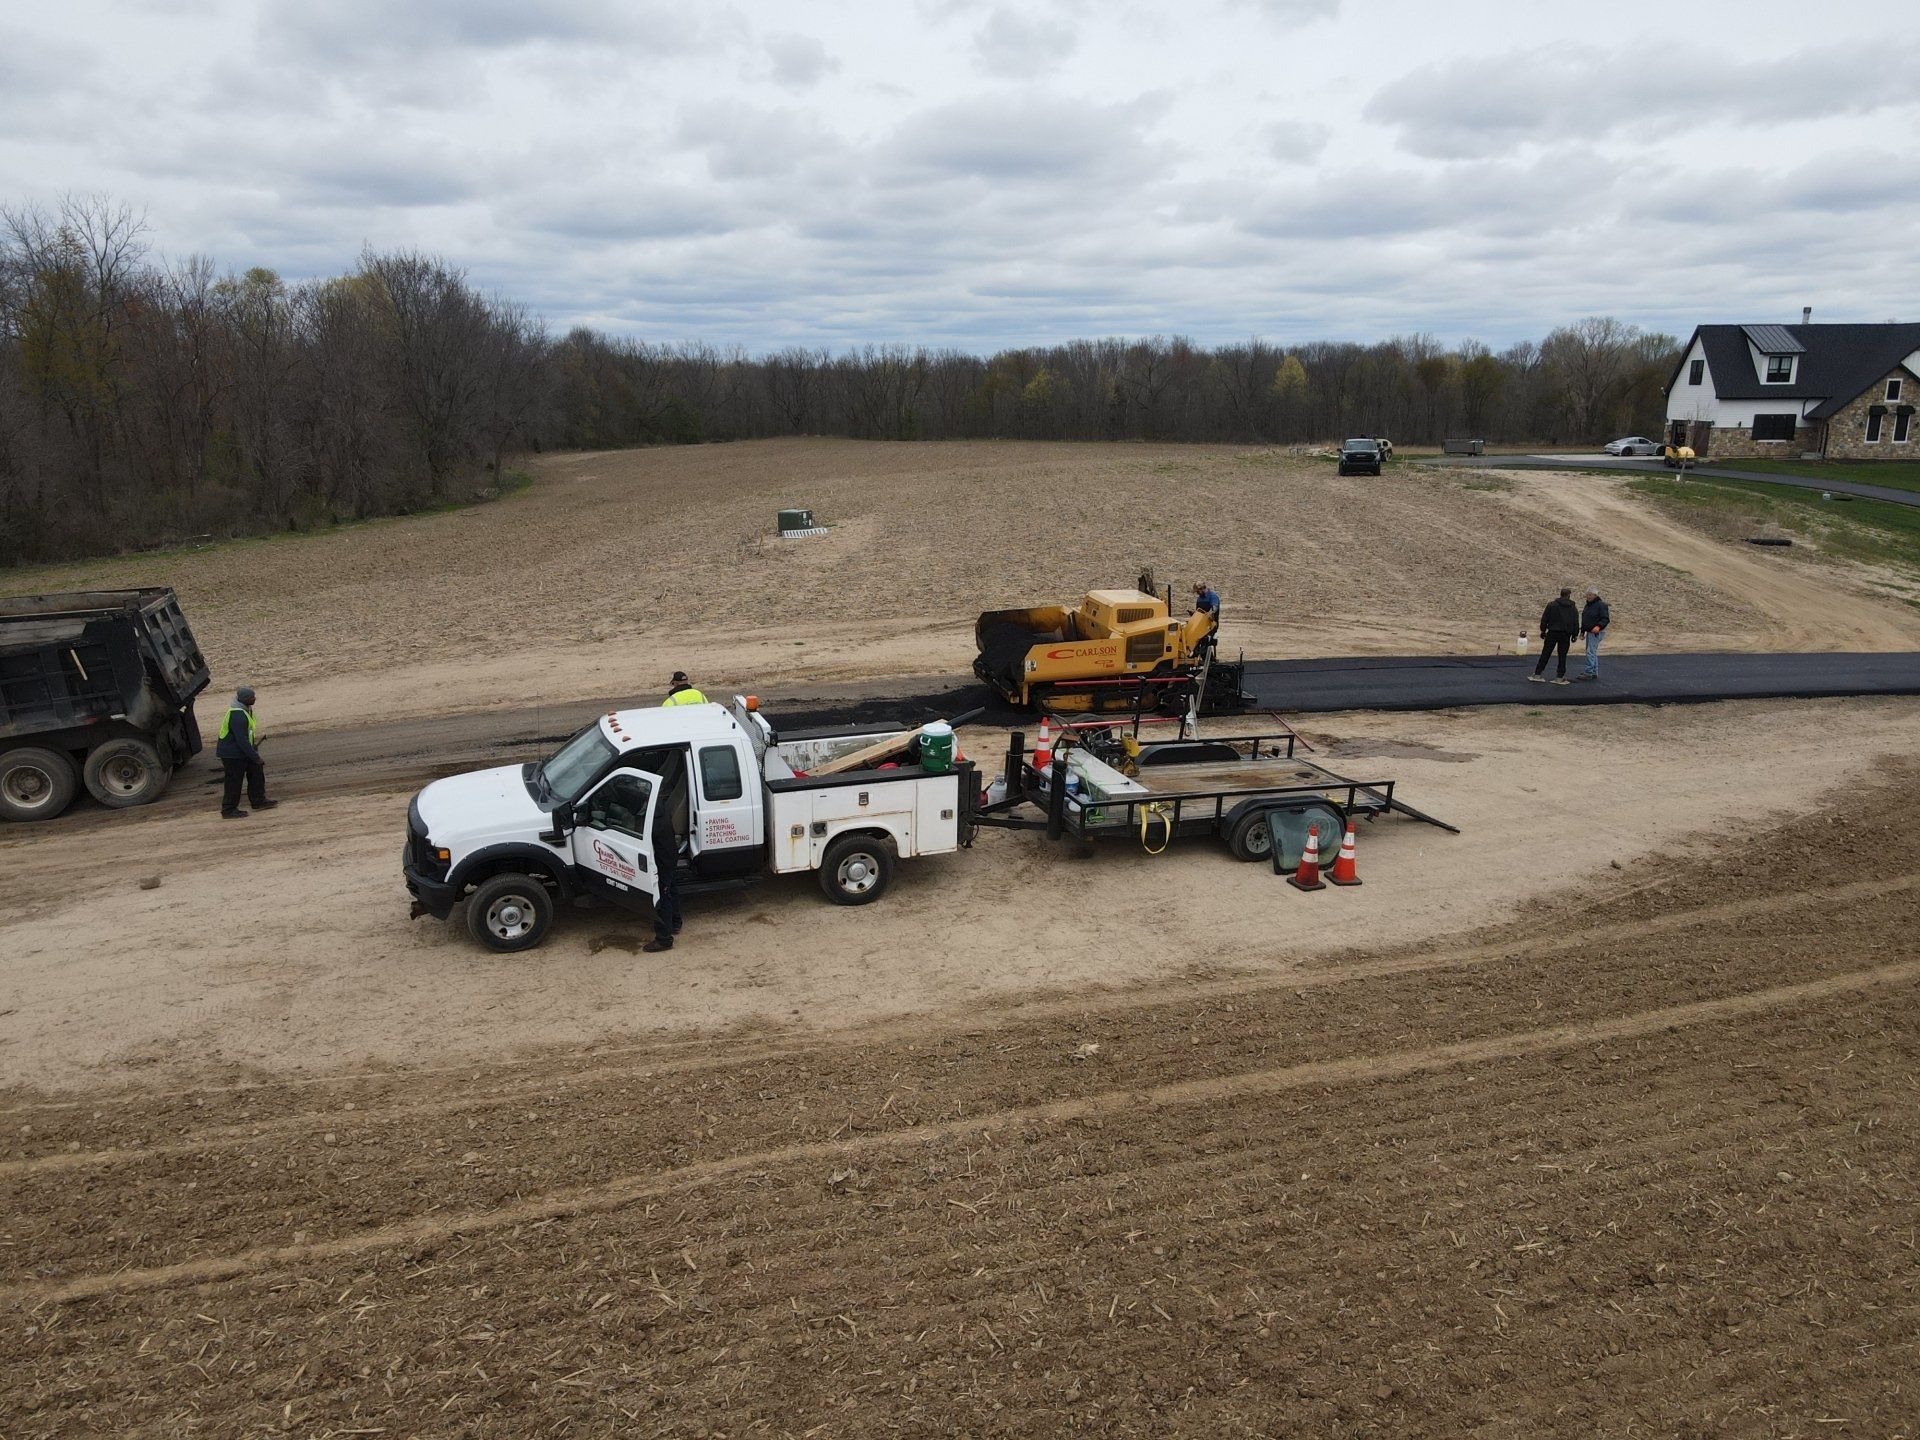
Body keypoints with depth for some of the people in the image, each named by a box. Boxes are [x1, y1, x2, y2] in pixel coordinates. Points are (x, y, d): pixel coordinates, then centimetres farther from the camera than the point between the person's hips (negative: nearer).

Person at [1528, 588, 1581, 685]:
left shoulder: (1552, 605, -1)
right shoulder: (1573, 608, 6)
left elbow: (1544, 619, -1)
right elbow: (1576, 623, 8)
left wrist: (1543, 630, 7)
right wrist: (1574, 635, 15)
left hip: (1552, 633, -1)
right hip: (1566, 635, 1)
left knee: (1545, 654, 3)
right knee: (1562, 655, 5)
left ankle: (1538, 674, 2)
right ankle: (1560, 677, 4)